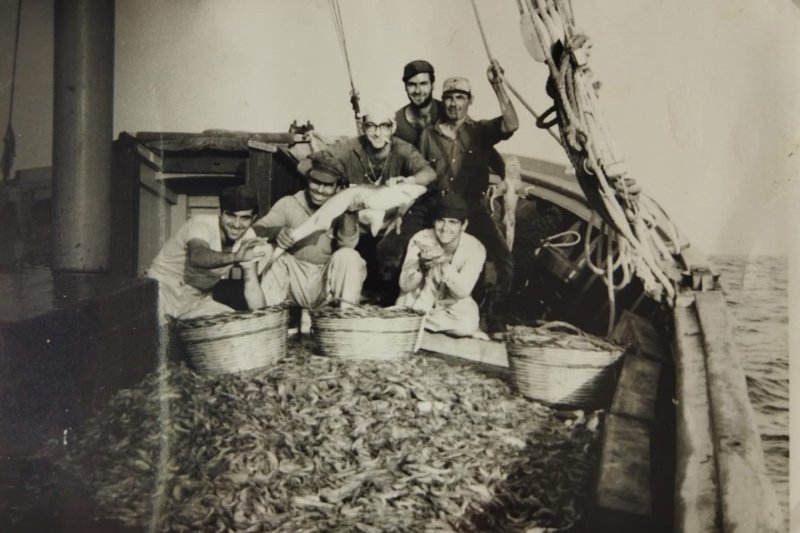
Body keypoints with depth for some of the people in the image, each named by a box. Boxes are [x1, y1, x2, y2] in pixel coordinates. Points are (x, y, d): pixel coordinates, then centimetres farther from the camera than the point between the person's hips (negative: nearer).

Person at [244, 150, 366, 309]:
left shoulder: (342, 211, 1)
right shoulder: (288, 204, 2)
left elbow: (348, 244, -16)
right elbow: (257, 230, -11)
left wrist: (350, 212, -29)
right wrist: (276, 232, -34)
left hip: (327, 283, -1)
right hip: (293, 279, 1)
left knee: (348, 256, -27)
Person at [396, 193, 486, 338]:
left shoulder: (475, 249, -17)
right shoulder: (421, 239, -17)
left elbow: (462, 292, -24)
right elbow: (405, 286, -20)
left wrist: (444, 263, -41)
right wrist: (422, 265, -40)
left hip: (454, 304, 1)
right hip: (418, 301, -1)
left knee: (468, 324, -30)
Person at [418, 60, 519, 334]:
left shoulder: (480, 131, 6)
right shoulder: (429, 134, 11)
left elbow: (511, 125, -14)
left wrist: (498, 86, -20)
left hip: (473, 208, -1)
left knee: (503, 262, -17)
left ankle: (493, 319, 2)